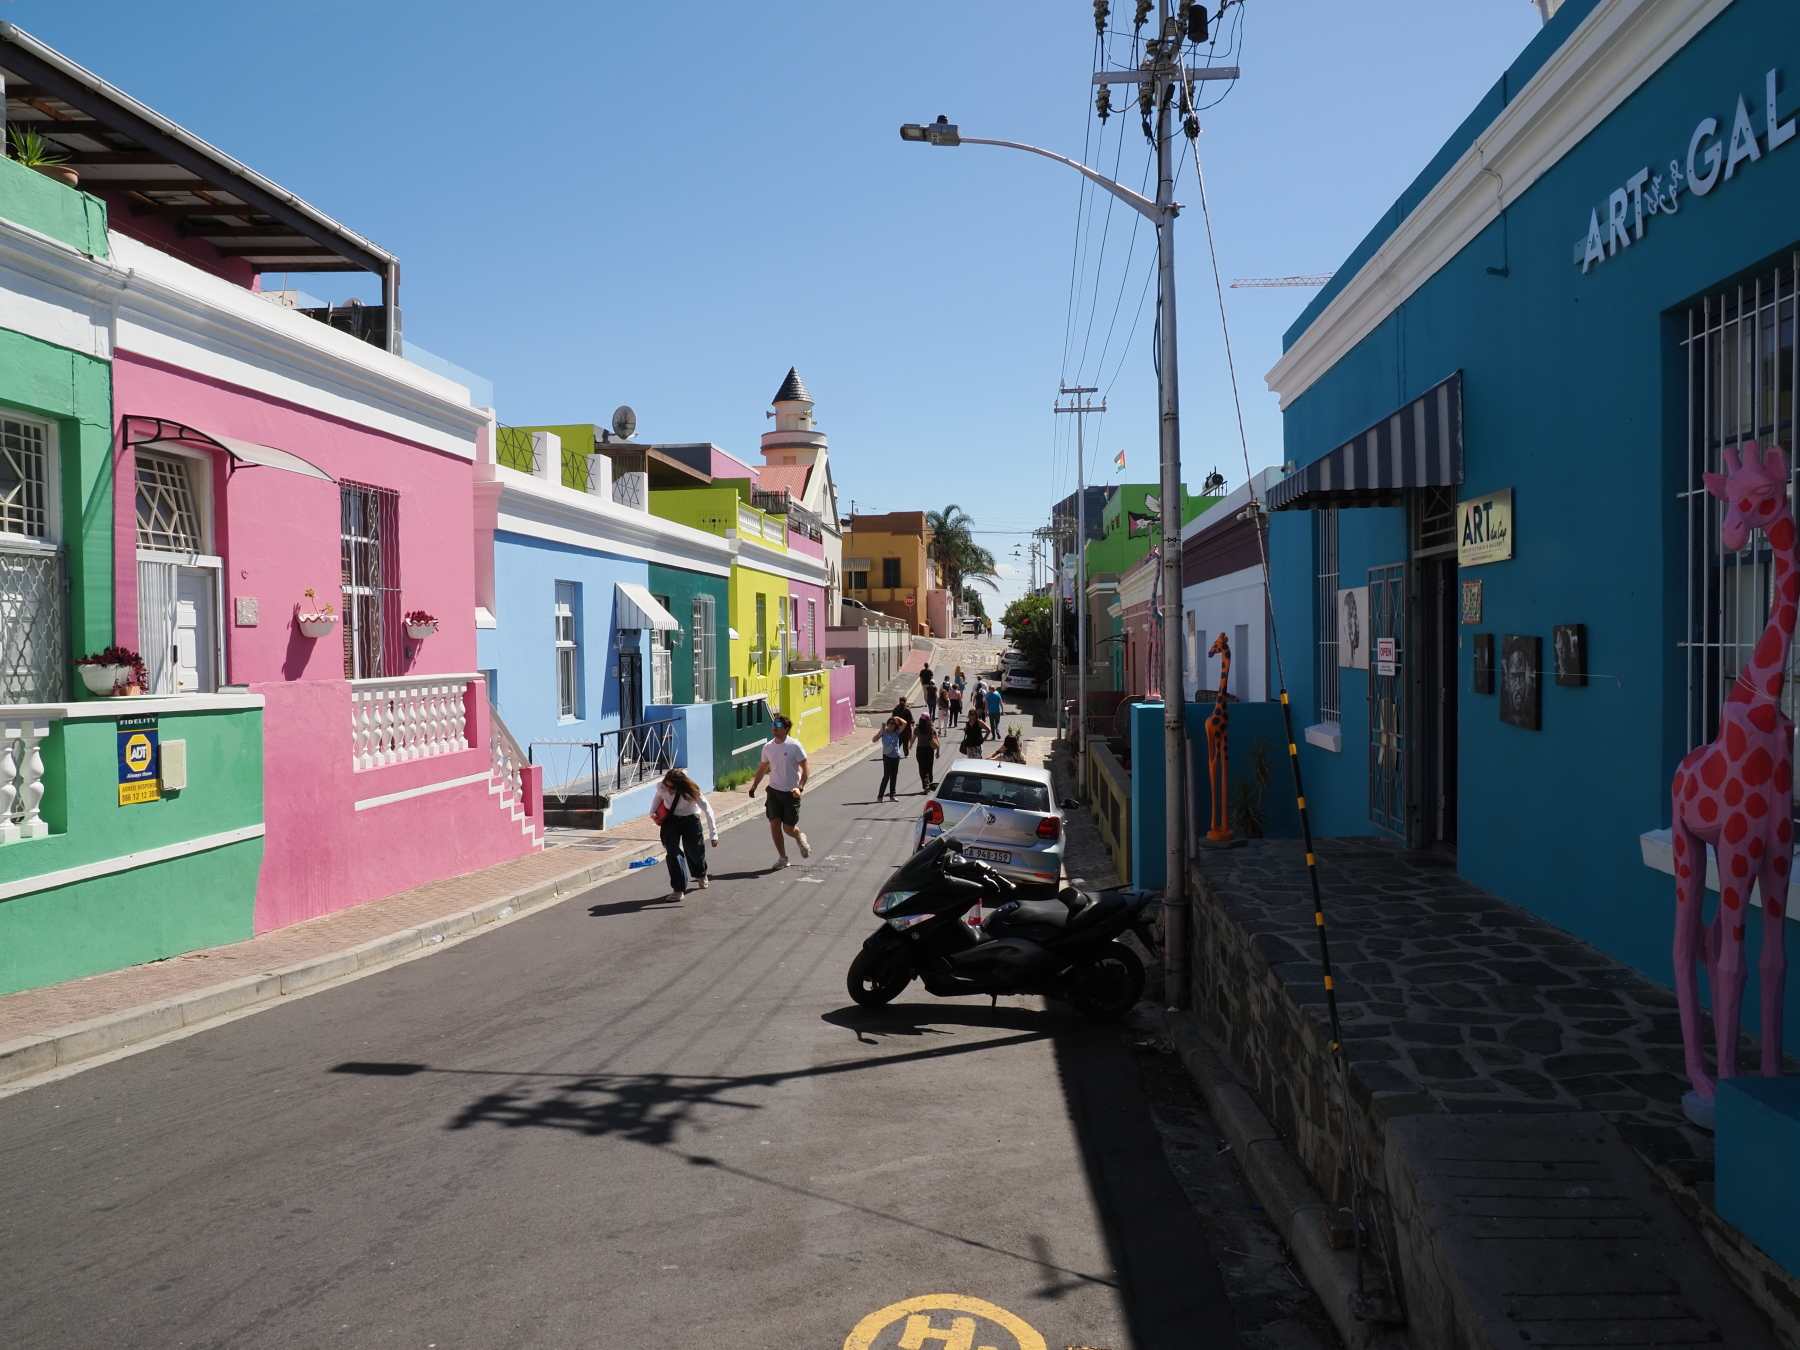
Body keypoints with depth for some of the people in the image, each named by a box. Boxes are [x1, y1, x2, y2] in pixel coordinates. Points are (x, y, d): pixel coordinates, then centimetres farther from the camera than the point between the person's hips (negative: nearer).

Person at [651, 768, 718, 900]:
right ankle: (678, 888, -8)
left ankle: (701, 875, 49)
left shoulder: (691, 791, -33)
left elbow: (707, 810, -29)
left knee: (695, 851, 13)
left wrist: (713, 834, -31)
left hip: (690, 820, -1)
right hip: (670, 821, 1)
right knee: (672, 852, -16)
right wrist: (653, 812, -13)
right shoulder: (661, 787, -25)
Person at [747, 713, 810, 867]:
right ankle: (783, 858, 8)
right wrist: (754, 785, 7)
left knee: (788, 828, -1)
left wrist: (800, 787, -23)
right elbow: (763, 768, 17)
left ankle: (800, 839, 35)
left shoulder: (794, 746, -12)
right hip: (774, 791, 4)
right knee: (774, 823, -7)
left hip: (791, 793, -4)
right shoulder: (768, 747, 3)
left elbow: (806, 769, -11)